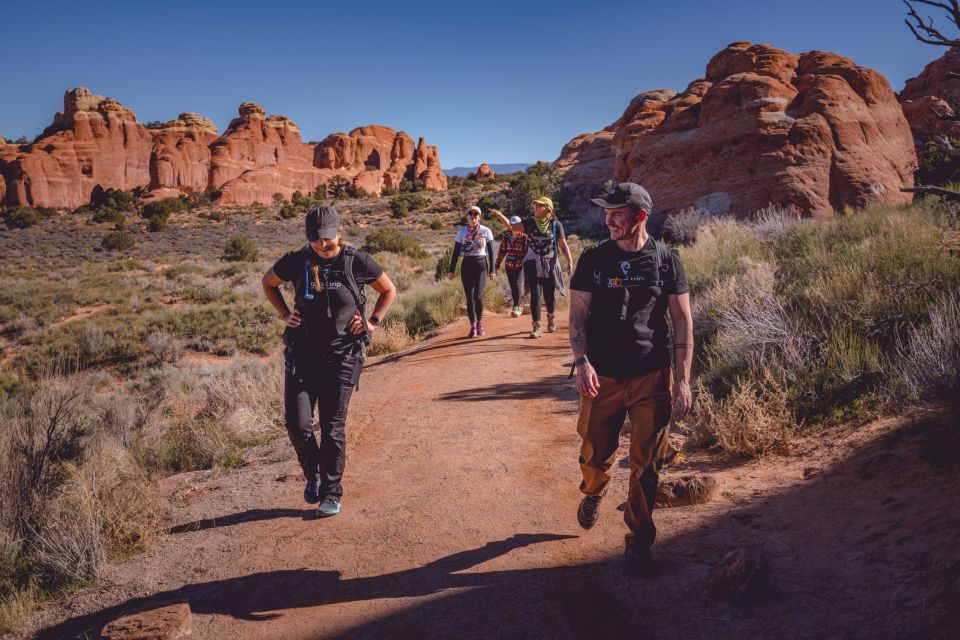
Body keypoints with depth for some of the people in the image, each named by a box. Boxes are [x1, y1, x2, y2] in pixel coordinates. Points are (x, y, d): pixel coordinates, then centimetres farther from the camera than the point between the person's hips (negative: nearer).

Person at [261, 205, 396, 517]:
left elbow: (389, 290, 12)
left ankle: (331, 494, 18)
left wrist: (372, 322, 2)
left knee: (332, 427, 3)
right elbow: (268, 283, 19)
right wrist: (285, 315, 9)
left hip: (342, 357, -1)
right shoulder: (296, 261, -2)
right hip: (302, 354, 2)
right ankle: (313, 476, 23)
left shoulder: (357, 262, -5)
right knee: (297, 422, -6)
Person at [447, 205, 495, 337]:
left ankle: (479, 321, 12)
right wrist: (451, 270, 3)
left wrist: (492, 270, 0)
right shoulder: (462, 232, 5)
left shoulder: (486, 231, 2)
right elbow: (456, 252, 6)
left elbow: (491, 251, 4)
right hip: (466, 266, 2)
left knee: (478, 296, -13)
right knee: (469, 297, 0)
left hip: (481, 265, -2)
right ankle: (473, 326, 10)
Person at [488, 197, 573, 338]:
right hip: (532, 264, 1)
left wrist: (570, 262, -9)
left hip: (550, 264, -1)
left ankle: (551, 317, 38)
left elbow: (563, 245, -2)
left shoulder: (555, 224, -2)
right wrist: (500, 215, -11)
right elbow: (511, 226, 4)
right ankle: (536, 327, -6)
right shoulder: (530, 222, 3)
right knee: (535, 294, -7)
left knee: (549, 295, 8)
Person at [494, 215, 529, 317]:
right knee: (513, 287, 7)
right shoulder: (506, 237, 5)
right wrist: (497, 266, 11)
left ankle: (516, 307, -12)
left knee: (518, 284, -17)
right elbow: (502, 251, 11)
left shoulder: (525, 237, -8)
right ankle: (518, 307, 21)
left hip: (521, 266, -4)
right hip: (509, 266, 4)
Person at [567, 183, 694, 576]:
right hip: (602, 377, 1)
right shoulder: (593, 259, 3)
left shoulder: (666, 261, 0)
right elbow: (578, 315, 2)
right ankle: (593, 493, 45)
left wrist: (683, 379, -5)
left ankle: (638, 544, 19)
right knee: (595, 455, 9)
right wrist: (582, 361, -13)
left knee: (646, 466, 4)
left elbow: (682, 321, 1)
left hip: (652, 378, -1)